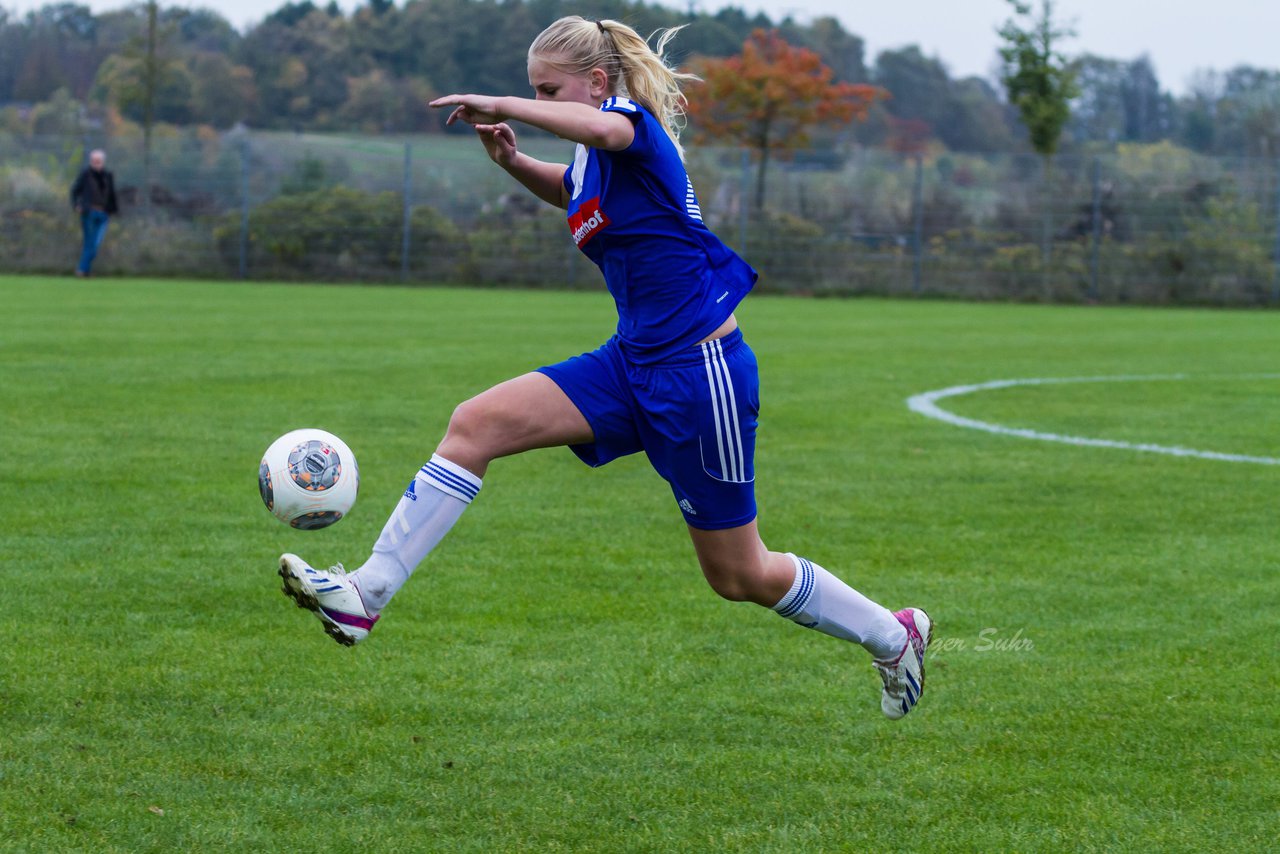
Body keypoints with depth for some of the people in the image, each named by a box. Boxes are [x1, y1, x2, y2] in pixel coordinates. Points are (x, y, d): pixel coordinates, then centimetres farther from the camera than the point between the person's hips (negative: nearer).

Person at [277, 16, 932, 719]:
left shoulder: (637, 125, -15)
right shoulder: (593, 161, 8)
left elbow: (605, 129, -42)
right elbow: (571, 191, 34)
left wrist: (499, 105, -33)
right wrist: (513, 162, 12)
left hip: (699, 372, -8)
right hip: (634, 364, 8)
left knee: (739, 576, 4)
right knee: (475, 425, -8)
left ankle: (894, 637, 26)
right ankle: (365, 596, -9)